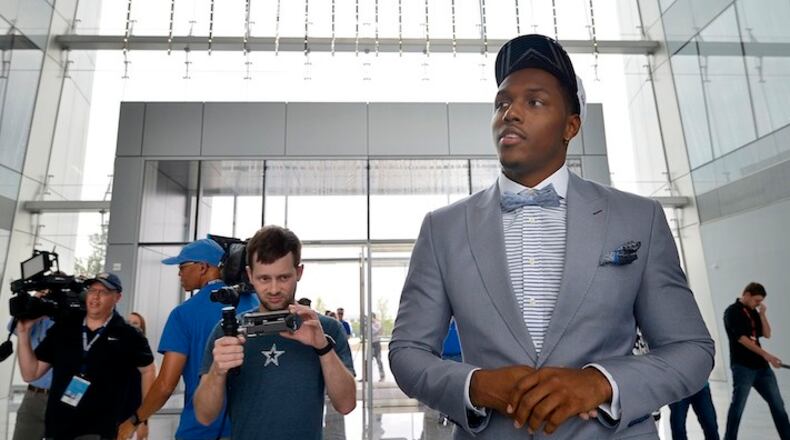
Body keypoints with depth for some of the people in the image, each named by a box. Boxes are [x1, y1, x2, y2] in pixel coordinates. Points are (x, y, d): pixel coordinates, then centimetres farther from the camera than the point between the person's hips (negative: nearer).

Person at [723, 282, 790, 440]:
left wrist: (762, 314, 0)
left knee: (777, 404, 11)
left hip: (761, 365, 7)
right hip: (742, 366, -7)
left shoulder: (753, 312, 14)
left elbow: (767, 334, 11)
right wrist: (766, 355, -18)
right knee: (738, 405, -3)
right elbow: (741, 338, -16)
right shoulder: (732, 312, -8)